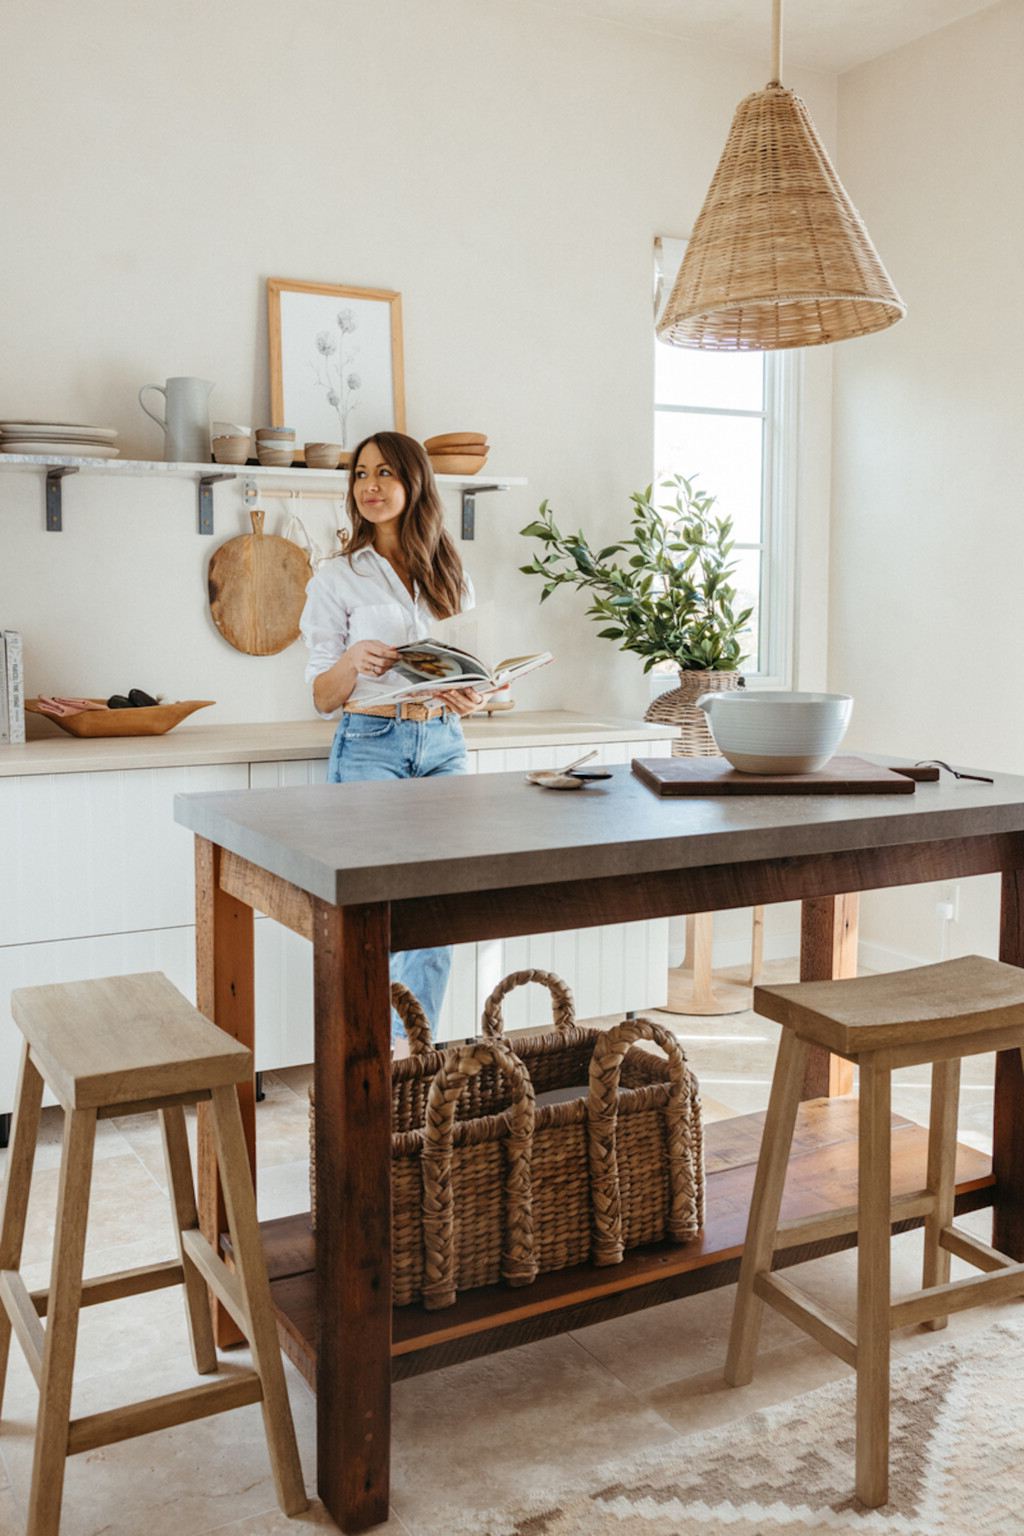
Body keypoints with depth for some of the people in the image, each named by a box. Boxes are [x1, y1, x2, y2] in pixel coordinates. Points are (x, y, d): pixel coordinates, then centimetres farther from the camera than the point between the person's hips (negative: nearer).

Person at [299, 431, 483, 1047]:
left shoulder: (451, 574, 12)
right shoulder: (338, 578, 3)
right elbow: (323, 697, 2)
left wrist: (472, 697, -7)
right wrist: (353, 661, -20)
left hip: (443, 744, 3)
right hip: (371, 747, -3)